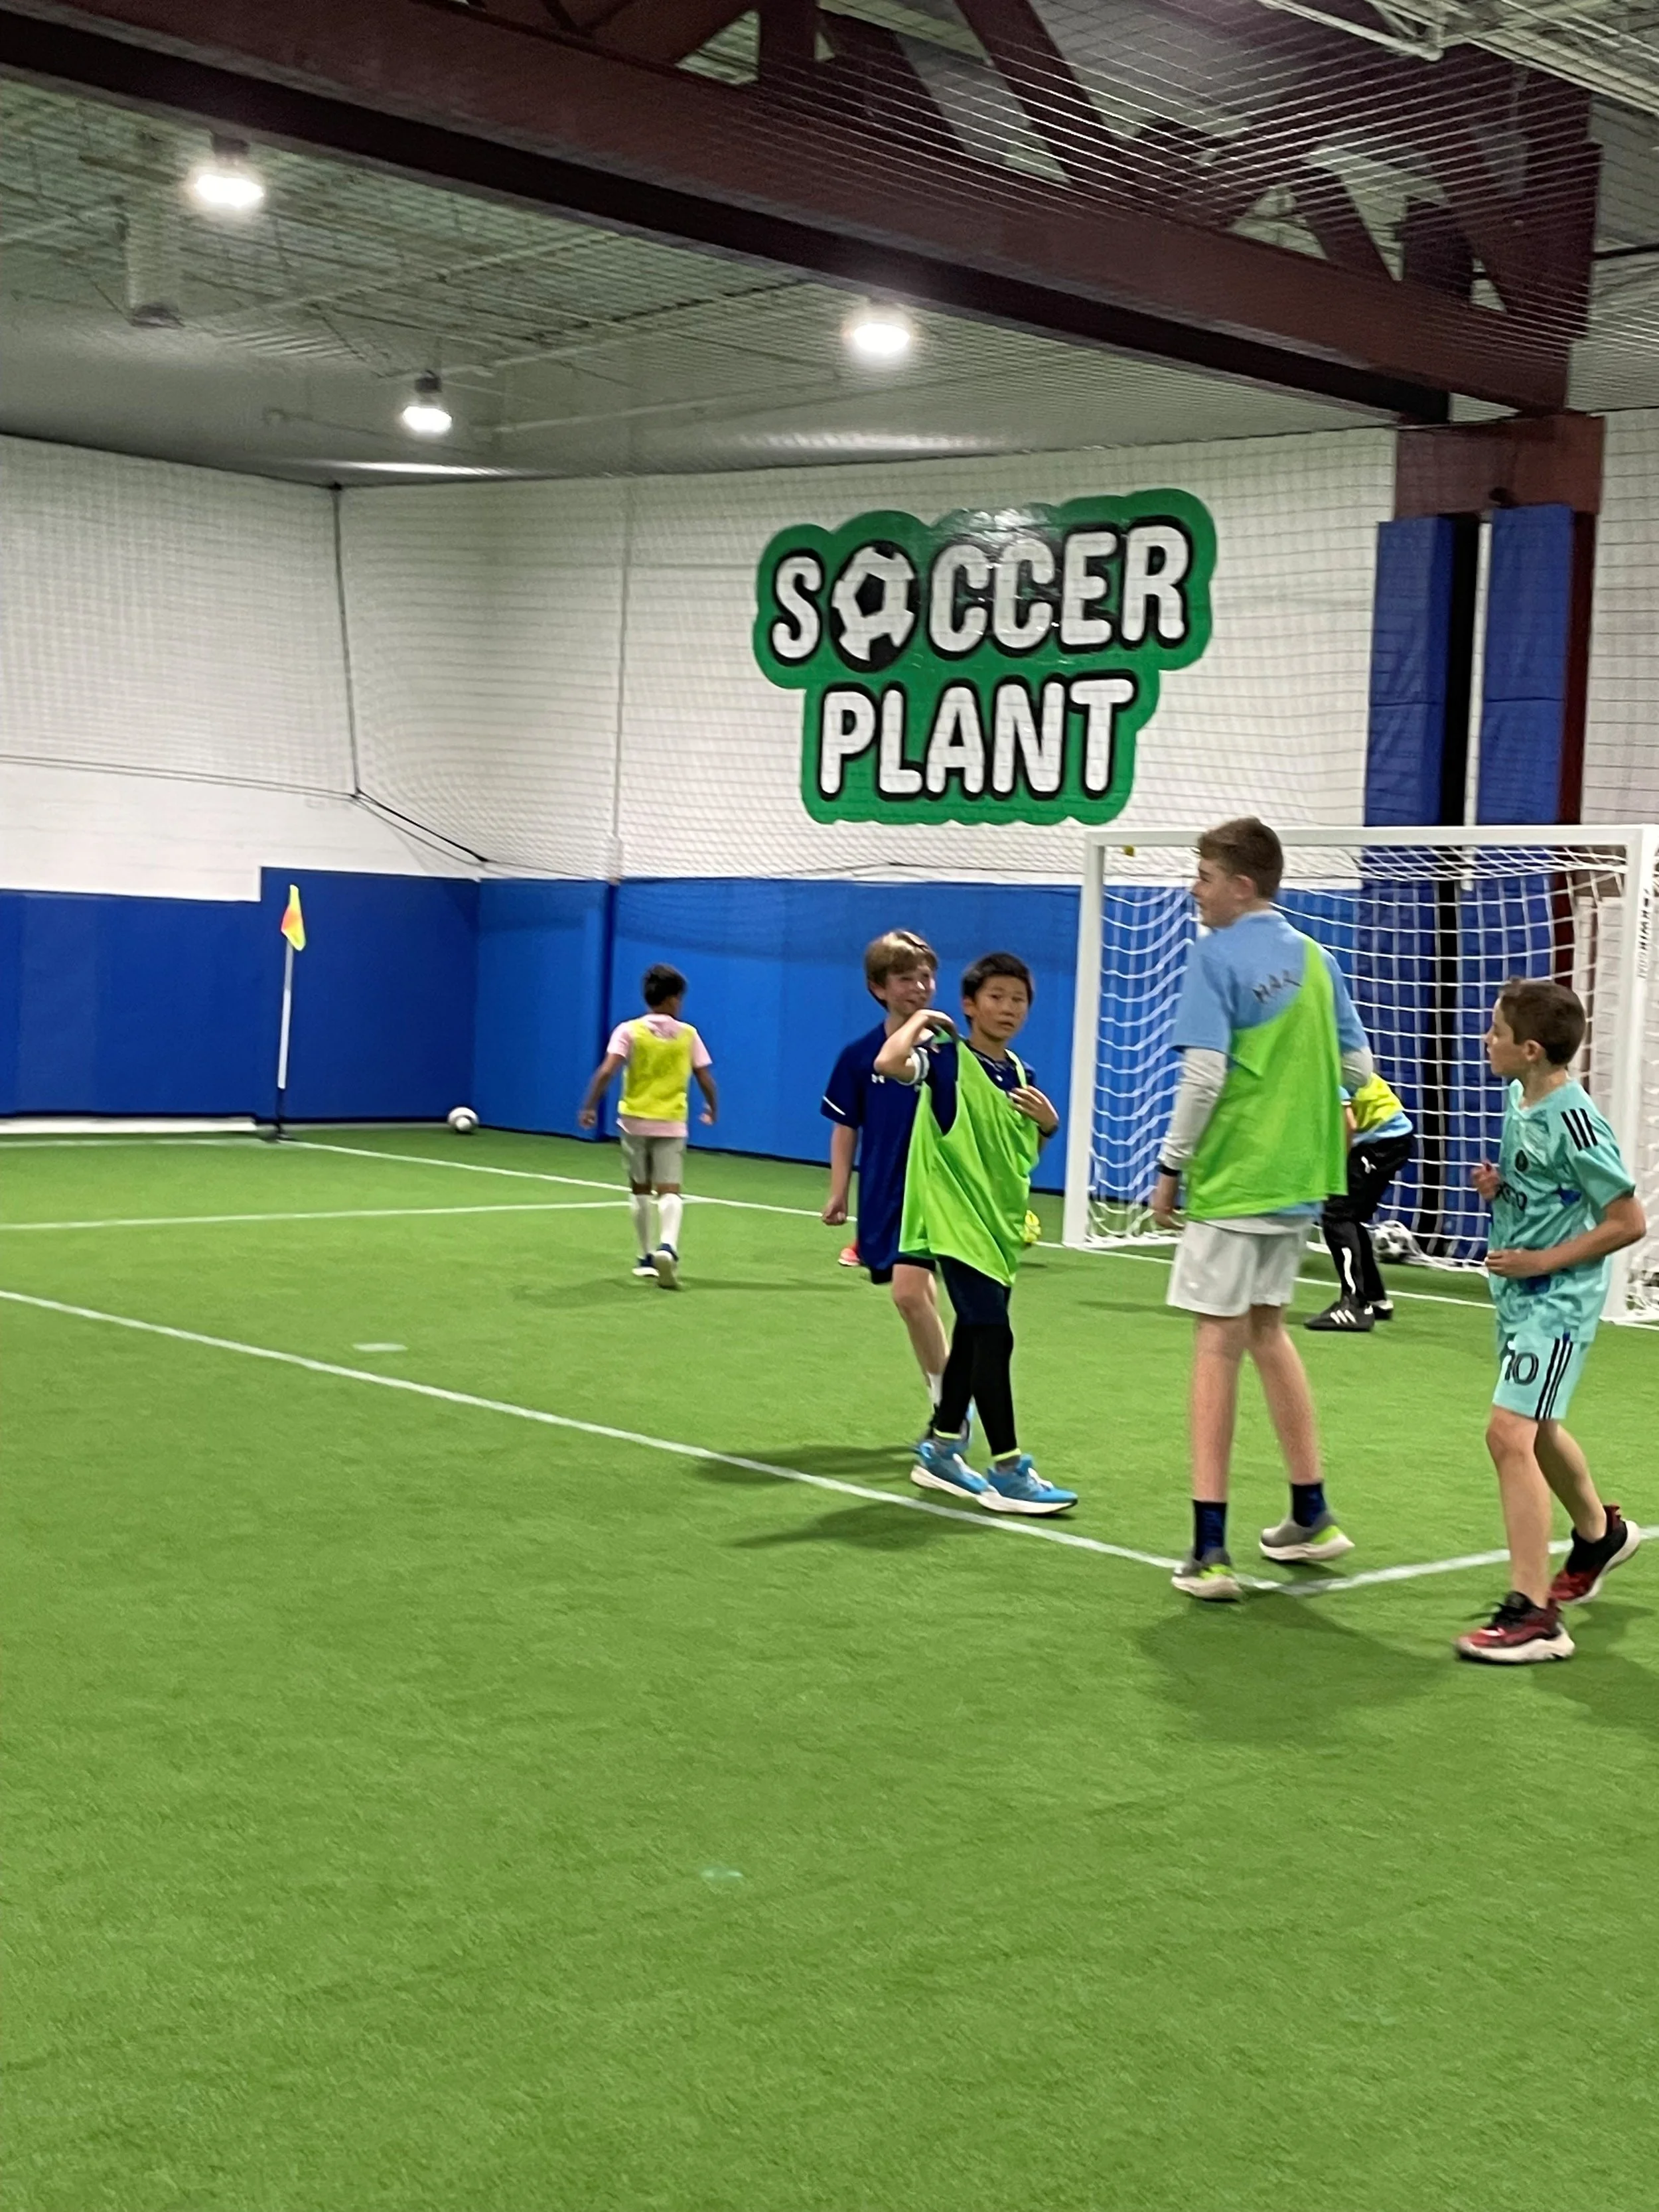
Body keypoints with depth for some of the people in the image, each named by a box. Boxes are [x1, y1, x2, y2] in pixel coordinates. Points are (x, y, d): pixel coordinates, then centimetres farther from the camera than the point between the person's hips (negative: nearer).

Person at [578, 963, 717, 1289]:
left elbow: (606, 1072, -15)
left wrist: (589, 1107, -6)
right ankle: (667, 1246, -29)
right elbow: (705, 1079, 3)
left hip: (635, 1121, 0)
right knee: (670, 1190, -4)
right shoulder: (688, 1034, 0)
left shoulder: (629, 1031, -4)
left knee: (641, 1189, 14)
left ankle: (647, 1259, 18)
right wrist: (712, 1108, 21)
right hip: (671, 1124, 0)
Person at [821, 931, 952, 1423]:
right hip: (880, 1196, 3)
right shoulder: (859, 1055, 0)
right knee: (920, 1299, 11)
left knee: (910, 1291, -19)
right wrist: (838, 1193, 2)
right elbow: (846, 1129, 8)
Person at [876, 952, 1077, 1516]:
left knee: (974, 1337, 15)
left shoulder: (1019, 1074, 11)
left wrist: (1048, 1124, 2)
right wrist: (919, 1020, -15)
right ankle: (1007, 1473, -8)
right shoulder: (947, 1057, -11)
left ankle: (940, 1451, 30)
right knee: (993, 1337, -13)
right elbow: (888, 1062, -32)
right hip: (957, 1220, -8)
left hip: (998, 1222, 8)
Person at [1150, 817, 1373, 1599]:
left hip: (1231, 1178, -7)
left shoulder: (1215, 955, -12)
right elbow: (1357, 1066, 14)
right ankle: (1311, 1517, 27)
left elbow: (1204, 1075, -18)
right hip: (1296, 1179, 7)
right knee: (1266, 1329, 20)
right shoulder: (1314, 957, 9)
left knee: (1218, 1340, -4)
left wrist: (1171, 1167, -9)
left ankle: (1209, 1550, -5)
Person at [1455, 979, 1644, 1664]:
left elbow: (1629, 1221, -17)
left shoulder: (1572, 1121, -21)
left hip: (1558, 1301, -10)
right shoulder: (1518, 1098, 4)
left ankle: (1532, 1615, -15)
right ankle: (1599, 1533, 52)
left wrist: (1542, 1260, -19)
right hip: (1520, 1294, 10)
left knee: (1510, 1434, -17)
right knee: (1537, 1431, 25)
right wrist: (1498, 1185, 0)